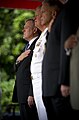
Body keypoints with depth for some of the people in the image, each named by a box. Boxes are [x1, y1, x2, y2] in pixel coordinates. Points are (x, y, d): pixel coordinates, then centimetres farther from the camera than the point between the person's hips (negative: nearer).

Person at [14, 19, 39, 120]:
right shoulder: (27, 47, 22)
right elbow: (18, 70, 24)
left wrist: (32, 94, -22)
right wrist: (18, 60, 1)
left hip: (30, 95, -9)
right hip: (22, 96, 9)